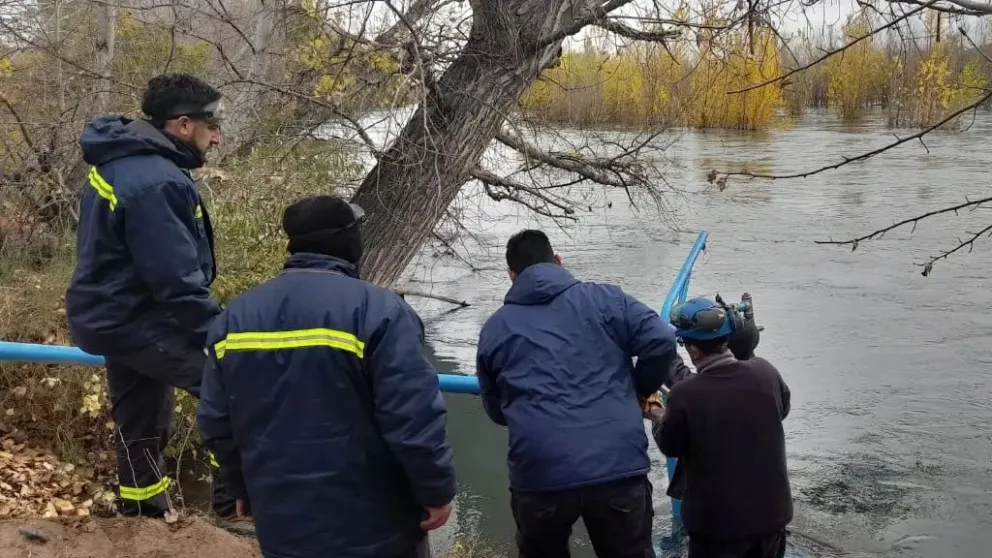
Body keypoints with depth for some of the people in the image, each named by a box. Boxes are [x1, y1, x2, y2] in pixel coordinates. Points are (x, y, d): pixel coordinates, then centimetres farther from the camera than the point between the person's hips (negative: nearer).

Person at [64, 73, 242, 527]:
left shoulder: (117, 162, 9)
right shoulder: (155, 183, -25)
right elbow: (178, 284, -26)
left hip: (113, 316, 11)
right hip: (136, 323, -11)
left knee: (141, 430, 20)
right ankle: (234, 504, -6)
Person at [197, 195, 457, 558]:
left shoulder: (235, 317, 1)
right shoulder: (377, 310, -17)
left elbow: (216, 425, 7)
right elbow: (414, 421, -23)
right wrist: (437, 490, -8)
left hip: (283, 527, 5)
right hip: (373, 527, -5)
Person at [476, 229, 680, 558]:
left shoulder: (495, 328, 11)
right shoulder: (605, 298, 8)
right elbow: (661, 343, -2)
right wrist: (639, 390, 17)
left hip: (538, 476, 1)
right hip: (619, 469, 0)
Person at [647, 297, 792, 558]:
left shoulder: (684, 394, -22)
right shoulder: (765, 371, -11)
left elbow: (670, 446, -4)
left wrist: (658, 417, 16)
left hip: (717, 520, -3)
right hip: (772, 511, 4)